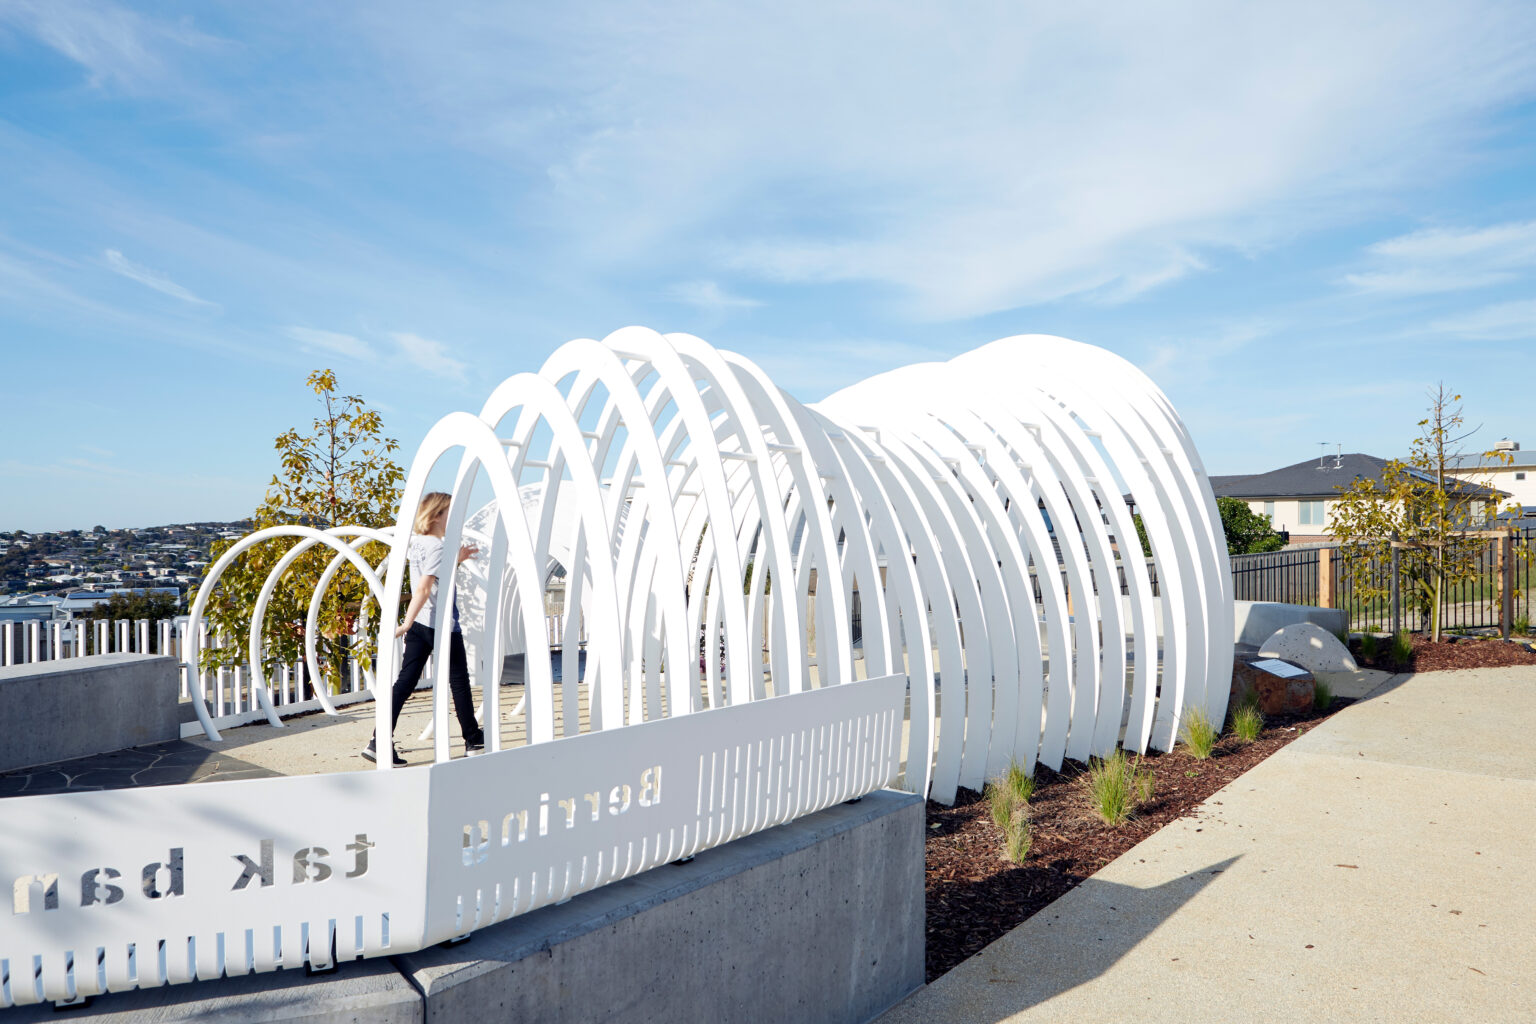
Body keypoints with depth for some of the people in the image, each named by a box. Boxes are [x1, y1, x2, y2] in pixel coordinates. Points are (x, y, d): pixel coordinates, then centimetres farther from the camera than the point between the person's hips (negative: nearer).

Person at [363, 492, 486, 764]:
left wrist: (456, 559, 24)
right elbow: (423, 588, -26)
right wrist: (407, 624, -29)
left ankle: (380, 742, -1)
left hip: (419, 625, 7)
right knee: (459, 682, 8)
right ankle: (473, 740, 20)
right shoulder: (436, 546, -17)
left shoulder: (417, 542, 8)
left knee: (405, 682, 5)